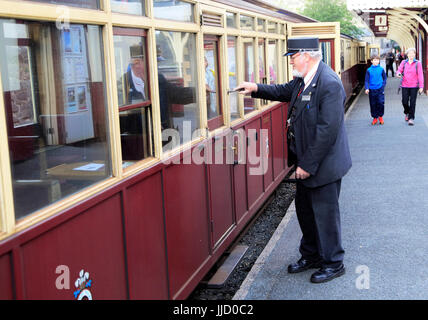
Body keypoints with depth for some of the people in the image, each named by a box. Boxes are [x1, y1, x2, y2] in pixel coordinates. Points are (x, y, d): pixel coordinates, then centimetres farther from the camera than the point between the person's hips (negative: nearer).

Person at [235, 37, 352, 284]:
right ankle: (311, 256, 38)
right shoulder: (303, 79, 3)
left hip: (324, 164, -9)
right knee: (305, 210, 20)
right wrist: (257, 88, 11)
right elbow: (285, 91, 25)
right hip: (306, 162, 9)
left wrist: (308, 165, -23)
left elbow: (327, 131, -28)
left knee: (325, 214, 5)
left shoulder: (329, 84, -25)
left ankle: (333, 264, 23)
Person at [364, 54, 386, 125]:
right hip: (372, 90, 1)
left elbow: (384, 78, 11)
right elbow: (366, 80, 0)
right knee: (373, 104, 6)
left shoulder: (381, 69, 1)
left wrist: (383, 85, -2)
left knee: (381, 103, -8)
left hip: (380, 90, -1)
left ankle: (380, 116, 13)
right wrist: (367, 88, -14)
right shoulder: (369, 70, 0)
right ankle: (375, 118, 19)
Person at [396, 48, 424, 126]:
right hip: (405, 85, 2)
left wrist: (421, 86, -7)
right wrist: (398, 73, -18)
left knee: (412, 102, -1)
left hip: (414, 86, -2)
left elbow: (420, 75, -3)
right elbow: (399, 70, 8)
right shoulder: (403, 62, 5)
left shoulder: (418, 63, -2)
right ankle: (407, 113, 31)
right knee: (404, 101, 1)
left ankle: (411, 118, 8)